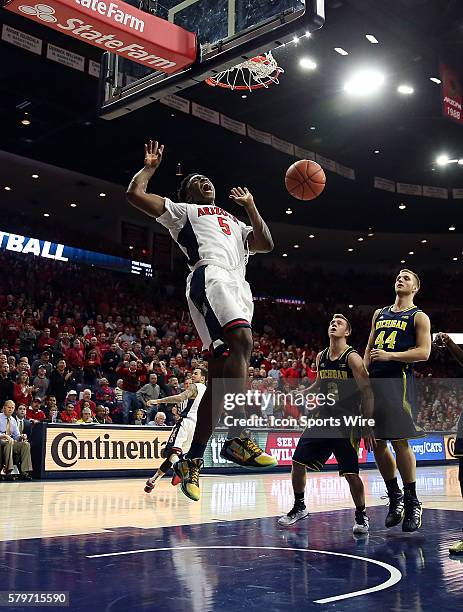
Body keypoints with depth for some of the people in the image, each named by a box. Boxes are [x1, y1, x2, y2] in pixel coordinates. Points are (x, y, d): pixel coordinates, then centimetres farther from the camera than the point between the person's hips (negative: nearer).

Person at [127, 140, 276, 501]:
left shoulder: (234, 222, 39)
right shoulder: (182, 210, 23)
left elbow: (266, 244, 27)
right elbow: (135, 194, 14)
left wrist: (250, 206, 31)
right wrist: (150, 166, 28)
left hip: (239, 286, 6)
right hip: (210, 276, -6)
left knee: (219, 375, -3)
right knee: (243, 339, -32)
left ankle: (193, 460, 1)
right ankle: (237, 438, -35)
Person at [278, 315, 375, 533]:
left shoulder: (352, 358, -12)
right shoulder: (321, 357, 7)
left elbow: (367, 392, -13)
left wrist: (367, 427, -18)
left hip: (347, 421, -6)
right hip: (323, 417, 6)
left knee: (351, 473, -8)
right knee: (298, 462, 3)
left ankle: (361, 516, 14)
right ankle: (299, 508, 22)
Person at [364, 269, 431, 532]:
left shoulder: (419, 317, 4)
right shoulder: (379, 314, 21)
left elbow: (424, 352, -7)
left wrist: (391, 355, -16)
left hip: (399, 380, -6)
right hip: (375, 381, 6)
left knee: (399, 441, -9)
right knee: (377, 443, 6)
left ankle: (412, 502, 3)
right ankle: (395, 497, 19)